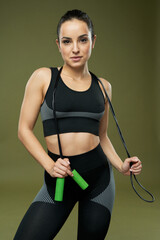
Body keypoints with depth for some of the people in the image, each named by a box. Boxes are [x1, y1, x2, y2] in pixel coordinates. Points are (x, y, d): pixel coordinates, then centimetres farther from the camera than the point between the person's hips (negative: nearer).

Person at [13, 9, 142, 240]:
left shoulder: (103, 86, 8)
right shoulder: (43, 77, -2)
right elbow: (24, 130, -3)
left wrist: (121, 165, -1)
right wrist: (49, 165, -16)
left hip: (99, 175, 3)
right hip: (59, 178, -2)